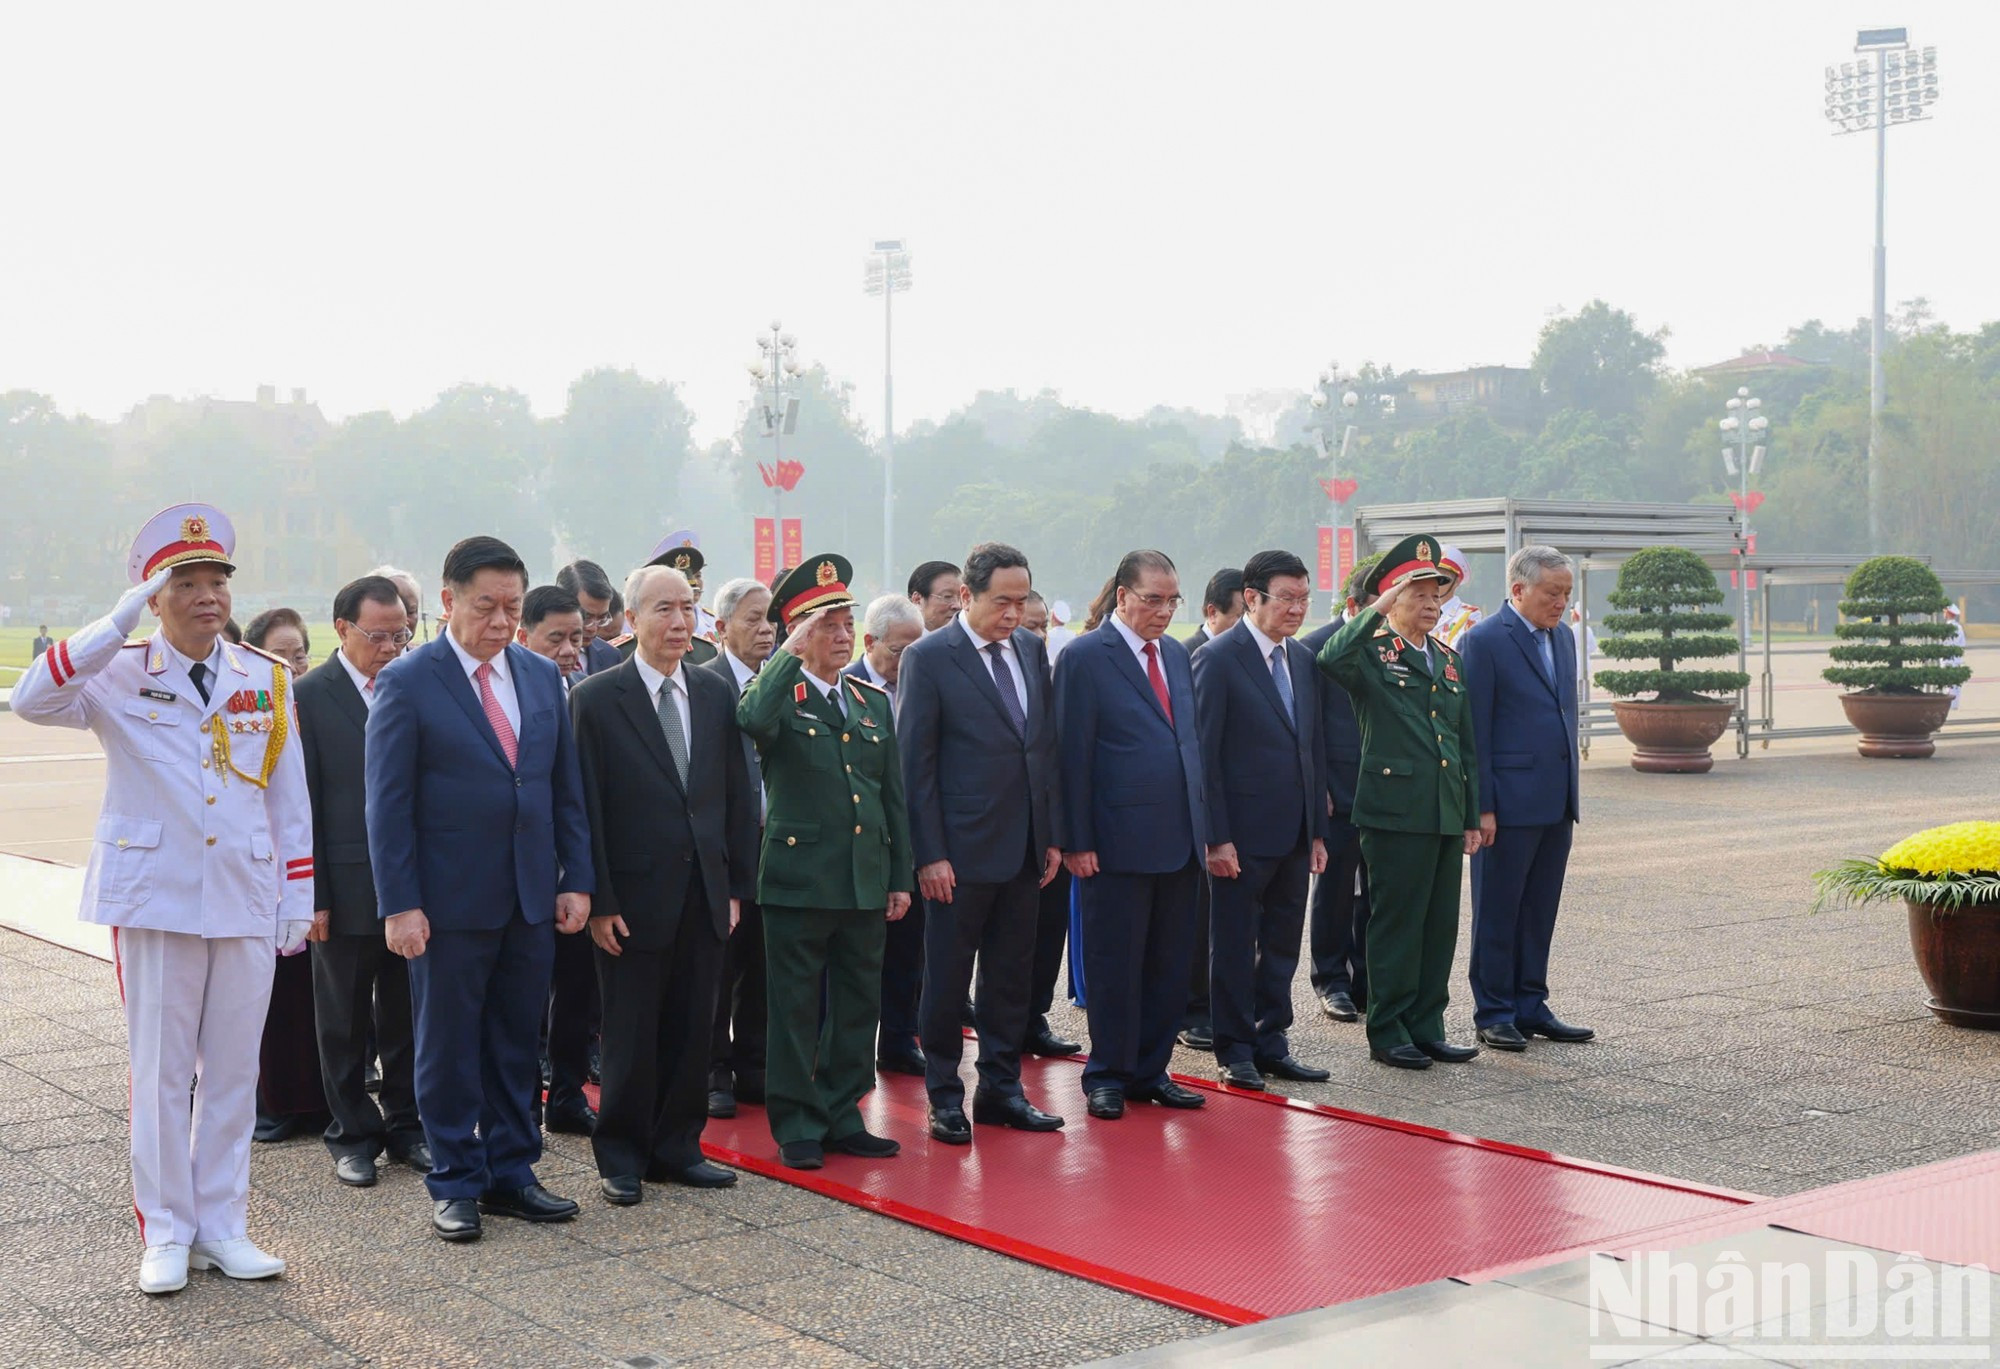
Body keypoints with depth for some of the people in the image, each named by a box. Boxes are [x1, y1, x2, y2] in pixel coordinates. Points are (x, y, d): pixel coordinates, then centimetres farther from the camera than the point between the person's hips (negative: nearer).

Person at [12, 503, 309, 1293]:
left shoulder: (268, 681, 6)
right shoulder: (119, 678, -1)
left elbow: (291, 799, 9)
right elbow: (31, 701, -19)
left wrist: (298, 901, 5)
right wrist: (118, 624, -22)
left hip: (246, 901, 2)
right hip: (154, 899, -2)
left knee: (233, 1069, 8)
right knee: (161, 1070, 4)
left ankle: (222, 1225, 19)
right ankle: (165, 1234, 15)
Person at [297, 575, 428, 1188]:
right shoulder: (309, 695, -5)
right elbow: (301, 803, -7)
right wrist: (312, 895, -10)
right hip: (347, 888, -3)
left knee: (407, 1016, 12)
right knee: (345, 1021, 10)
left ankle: (406, 1125, 25)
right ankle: (352, 1134, 22)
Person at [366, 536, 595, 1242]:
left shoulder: (542, 676, 8)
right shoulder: (406, 682, -7)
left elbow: (566, 787, 11)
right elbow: (388, 804, -9)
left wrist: (577, 879, 4)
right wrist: (399, 905, -14)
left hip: (531, 898, 5)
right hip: (450, 899, -4)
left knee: (517, 1044, 12)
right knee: (448, 1048, 7)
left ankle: (510, 1172, 23)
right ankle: (455, 1182, 18)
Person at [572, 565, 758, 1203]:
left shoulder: (716, 693, 8)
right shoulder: (596, 699, -5)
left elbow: (737, 797, 10)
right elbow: (587, 808, -7)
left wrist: (736, 885, 5)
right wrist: (598, 902, -11)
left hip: (705, 896, 4)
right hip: (634, 897, -4)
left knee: (692, 1030, 10)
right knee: (631, 1037, 5)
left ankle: (676, 1147, 23)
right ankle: (621, 1156, 19)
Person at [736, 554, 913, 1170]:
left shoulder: (874, 702, 14)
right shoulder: (776, 694, -2)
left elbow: (893, 796, 15)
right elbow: (753, 720, -30)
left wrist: (900, 877, 11)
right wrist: (792, 651, -22)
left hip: (866, 882, 5)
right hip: (798, 878, -5)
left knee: (858, 1004, 11)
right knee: (796, 1007, 2)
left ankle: (842, 1116, 23)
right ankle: (797, 1126, 12)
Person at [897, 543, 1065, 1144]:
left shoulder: (1031, 649, 9)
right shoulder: (928, 658, -9)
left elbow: (1046, 745, 13)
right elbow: (915, 763, -9)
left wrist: (1052, 836, 9)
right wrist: (929, 854, -13)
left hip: (1023, 847, 6)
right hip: (961, 849, -5)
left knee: (1012, 976, 12)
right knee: (947, 978, 5)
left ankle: (1001, 1088, 23)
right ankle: (944, 1095, 17)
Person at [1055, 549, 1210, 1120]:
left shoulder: (1176, 654, 14)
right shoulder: (1085, 657, -7)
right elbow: (1073, 756, -10)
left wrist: (1204, 823, 11)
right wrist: (1076, 842, -13)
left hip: (1180, 839, 7)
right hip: (1119, 843, -6)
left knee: (1170, 965, 10)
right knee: (1115, 965, 3)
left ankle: (1150, 1071, 22)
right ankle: (1107, 1075, 16)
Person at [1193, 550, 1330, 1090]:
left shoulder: (1301, 659, 12)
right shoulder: (1217, 659, -10)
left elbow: (1313, 749, 16)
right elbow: (1204, 755, -12)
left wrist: (1318, 830, 12)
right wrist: (1216, 837, -17)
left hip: (1293, 834, 7)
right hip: (1244, 833, -7)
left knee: (1283, 943, 12)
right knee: (1235, 945, 4)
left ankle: (1271, 1042, 23)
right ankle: (1234, 1050, 14)